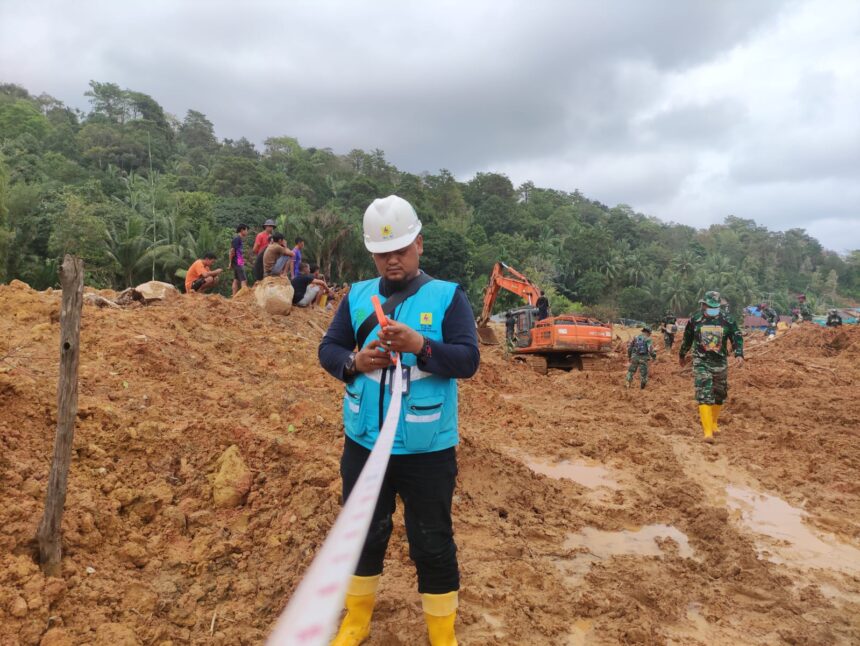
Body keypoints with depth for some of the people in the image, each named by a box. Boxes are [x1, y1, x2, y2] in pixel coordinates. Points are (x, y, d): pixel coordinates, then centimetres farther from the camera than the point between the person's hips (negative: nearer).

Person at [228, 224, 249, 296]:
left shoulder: (240, 239, 15)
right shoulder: (237, 238, -13)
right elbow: (232, 250, -16)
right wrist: (230, 262, -15)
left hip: (239, 262, 10)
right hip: (238, 262, -10)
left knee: (236, 280, 9)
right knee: (244, 280, -12)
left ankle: (234, 297, 12)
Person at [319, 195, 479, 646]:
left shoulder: (448, 296, -6)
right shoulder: (357, 296, 4)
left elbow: (468, 360, -14)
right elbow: (327, 349, 5)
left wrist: (420, 346, -30)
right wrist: (354, 361, -16)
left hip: (427, 449, -3)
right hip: (364, 443, 4)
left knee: (432, 543, 10)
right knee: (363, 533, 20)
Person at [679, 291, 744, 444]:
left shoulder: (727, 320, 0)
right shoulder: (695, 320, 0)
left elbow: (737, 337, 1)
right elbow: (687, 339, 13)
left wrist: (739, 354, -15)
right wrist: (682, 355, 23)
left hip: (721, 363, 2)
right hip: (701, 363, -2)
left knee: (719, 395, 14)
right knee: (704, 396, -14)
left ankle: (714, 423, 37)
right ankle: (708, 432, -18)